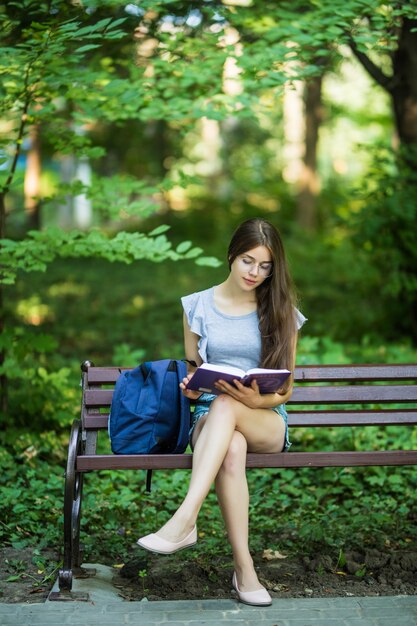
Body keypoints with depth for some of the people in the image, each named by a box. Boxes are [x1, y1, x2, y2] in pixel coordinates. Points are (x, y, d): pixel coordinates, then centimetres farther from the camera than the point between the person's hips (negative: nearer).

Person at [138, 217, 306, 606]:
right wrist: (190, 389, -9)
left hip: (266, 421, 0)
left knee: (226, 406, -38)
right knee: (233, 449, -39)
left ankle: (185, 521, -48)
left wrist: (256, 399, -15)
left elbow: (285, 390, 7)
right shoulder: (198, 307, 11)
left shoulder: (281, 312, 9)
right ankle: (243, 568, -39)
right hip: (210, 416, 0)